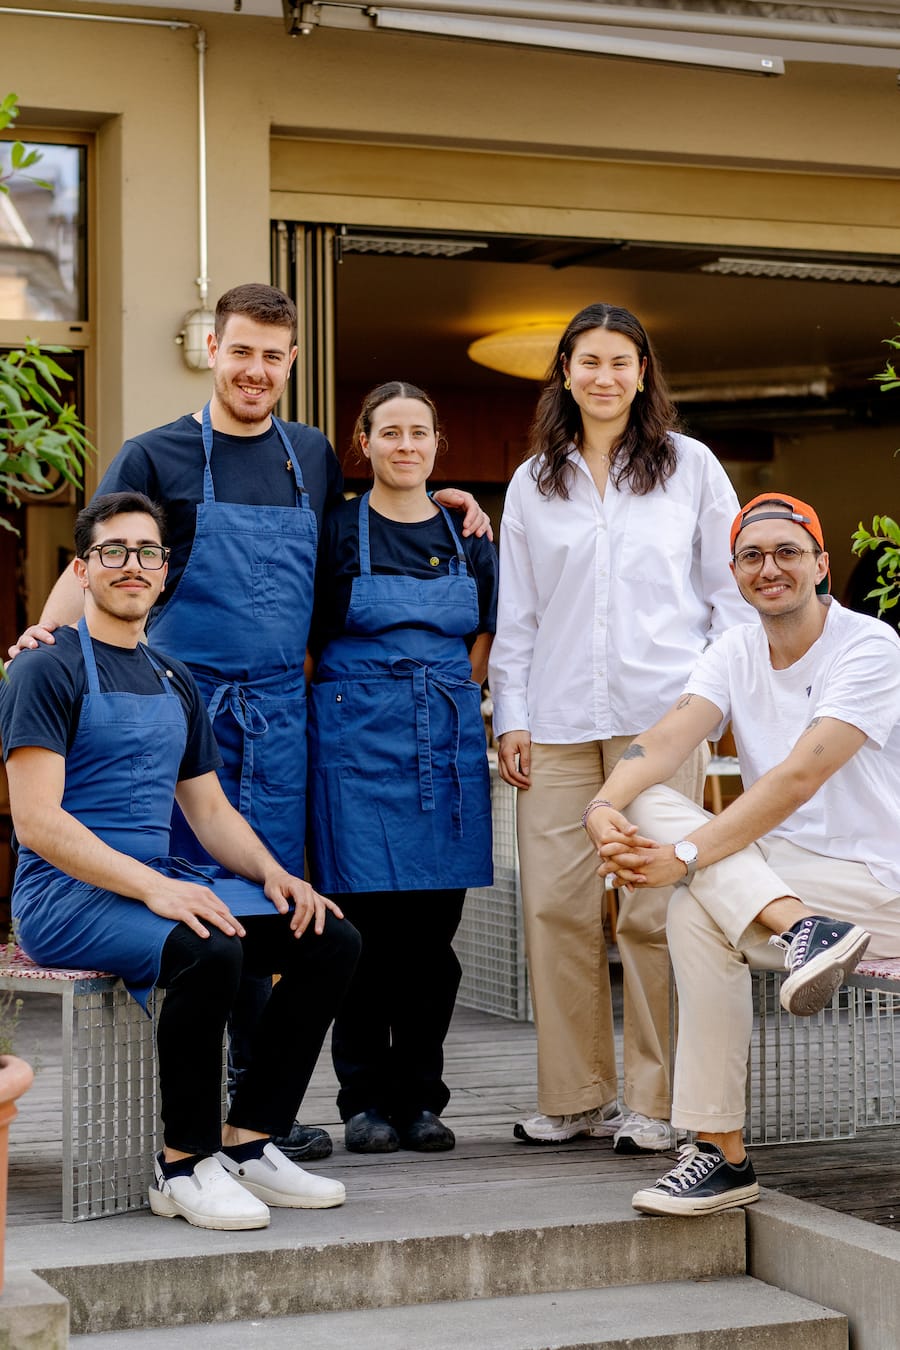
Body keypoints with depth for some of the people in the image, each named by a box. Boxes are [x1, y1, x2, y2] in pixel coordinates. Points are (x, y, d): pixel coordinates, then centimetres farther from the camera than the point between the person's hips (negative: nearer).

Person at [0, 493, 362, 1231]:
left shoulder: (176, 682, 19)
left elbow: (211, 810, 21)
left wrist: (273, 875, 0)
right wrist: (153, 888, -25)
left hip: (163, 883, 8)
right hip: (67, 893, -7)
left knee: (332, 941, -9)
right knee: (211, 950, -35)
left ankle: (247, 1144, -3)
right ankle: (184, 1164, -17)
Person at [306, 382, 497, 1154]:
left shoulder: (467, 535, 12)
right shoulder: (337, 532, 2)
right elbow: (309, 642, 4)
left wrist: (446, 705, 6)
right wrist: (367, 708, 0)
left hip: (448, 743, 3)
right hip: (358, 743, -3)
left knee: (434, 926, 3)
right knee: (367, 922, -4)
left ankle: (421, 1098, 11)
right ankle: (365, 1100, 6)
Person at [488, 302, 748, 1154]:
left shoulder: (690, 467, 9)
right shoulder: (533, 483, 14)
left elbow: (731, 591, 9)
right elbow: (516, 612, 16)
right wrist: (510, 716, 9)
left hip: (662, 714, -2)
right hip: (559, 721, 2)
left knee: (654, 908, -5)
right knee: (553, 905, -2)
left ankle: (653, 1104, 4)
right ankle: (576, 1096, 10)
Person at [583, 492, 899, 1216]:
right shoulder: (736, 653, 7)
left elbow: (798, 778, -24)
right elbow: (666, 738, -11)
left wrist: (685, 858, -30)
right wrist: (605, 805, -33)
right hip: (775, 867, 6)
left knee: (697, 907, -30)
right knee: (645, 803, -18)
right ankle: (801, 927, -31)